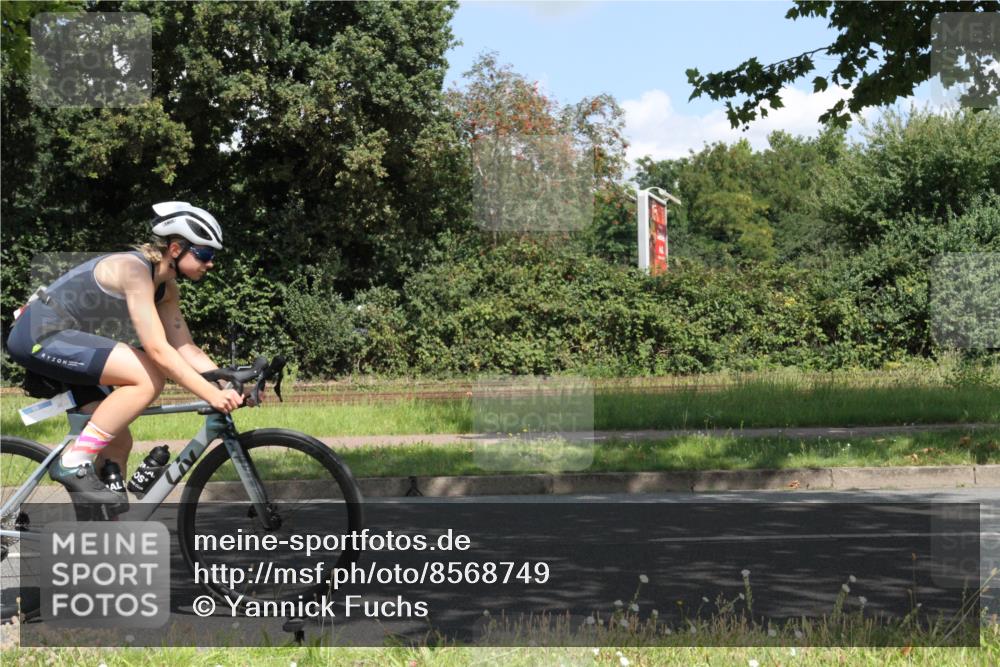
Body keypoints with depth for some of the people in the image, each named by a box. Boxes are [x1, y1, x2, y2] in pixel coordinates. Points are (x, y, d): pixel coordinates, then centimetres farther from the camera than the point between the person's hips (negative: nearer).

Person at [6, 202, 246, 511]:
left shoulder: (166, 290, 7)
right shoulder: (134, 269, -22)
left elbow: (186, 349, 6)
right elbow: (158, 350, -28)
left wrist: (231, 385, -7)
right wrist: (211, 395, -28)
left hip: (54, 343, 10)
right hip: (39, 335, -10)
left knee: (118, 443, 6)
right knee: (149, 378, -24)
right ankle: (74, 463, -18)